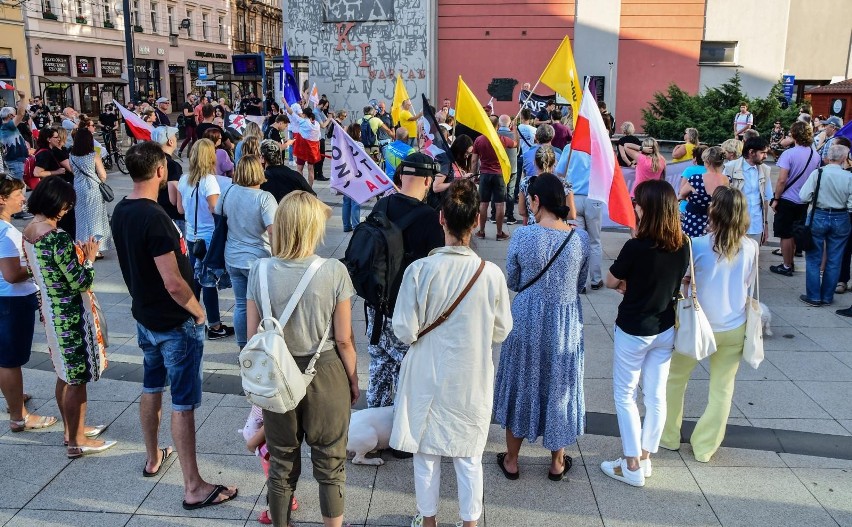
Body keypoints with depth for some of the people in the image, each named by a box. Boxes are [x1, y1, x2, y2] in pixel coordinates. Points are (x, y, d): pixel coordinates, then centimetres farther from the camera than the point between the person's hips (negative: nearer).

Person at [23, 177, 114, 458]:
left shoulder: (28, 232, 3)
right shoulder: (57, 238, -26)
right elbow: (81, 282, -23)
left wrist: (75, 253, 10)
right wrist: (89, 258, -7)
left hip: (51, 311, 9)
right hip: (71, 315, -9)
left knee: (65, 374, 21)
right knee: (77, 379, 4)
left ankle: (72, 428, 37)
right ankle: (77, 442, 16)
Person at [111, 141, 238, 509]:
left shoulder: (120, 212, 0)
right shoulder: (154, 217, -27)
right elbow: (174, 284, -28)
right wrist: (198, 311, -12)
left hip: (144, 316, 9)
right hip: (175, 323, -9)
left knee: (151, 388, 24)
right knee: (183, 404, 0)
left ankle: (153, 458, 43)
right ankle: (194, 488, 10)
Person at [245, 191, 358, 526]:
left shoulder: (260, 271, -10)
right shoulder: (334, 272, -17)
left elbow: (253, 337, -3)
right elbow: (343, 340, -11)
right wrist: (353, 379, 4)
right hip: (324, 374, -2)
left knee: (281, 463, 21)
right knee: (330, 464, 18)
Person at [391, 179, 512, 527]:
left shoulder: (419, 270, -20)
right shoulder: (492, 274, -15)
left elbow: (405, 331, -14)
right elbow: (501, 332, -4)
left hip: (428, 378, -1)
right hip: (472, 381, 1)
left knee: (426, 453, 18)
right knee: (469, 458, 18)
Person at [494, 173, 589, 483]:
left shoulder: (523, 237, -16)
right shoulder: (581, 238, -8)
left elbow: (512, 283, -3)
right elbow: (580, 284, 3)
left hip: (527, 323, -2)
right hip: (567, 325, 2)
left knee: (520, 387, 15)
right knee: (560, 388, 17)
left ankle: (511, 461, 29)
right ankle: (557, 463, 33)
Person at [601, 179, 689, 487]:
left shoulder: (636, 247, -25)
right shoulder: (682, 246, -6)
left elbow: (611, 282, -12)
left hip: (633, 331, -6)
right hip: (665, 330, 6)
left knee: (624, 395, 10)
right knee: (656, 396, 15)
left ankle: (632, 466, 15)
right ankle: (645, 457, 30)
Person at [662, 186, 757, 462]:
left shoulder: (699, 246, -19)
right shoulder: (751, 248, -7)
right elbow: (748, 284, 6)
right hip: (734, 328, 3)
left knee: (675, 378, 18)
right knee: (722, 388, 14)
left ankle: (669, 436, 28)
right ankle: (705, 447, 24)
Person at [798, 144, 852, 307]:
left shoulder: (818, 173, -12)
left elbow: (804, 197, -14)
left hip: (818, 217, -1)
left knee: (814, 259, 10)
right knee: (834, 261, 12)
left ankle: (813, 296, 13)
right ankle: (827, 297, 21)